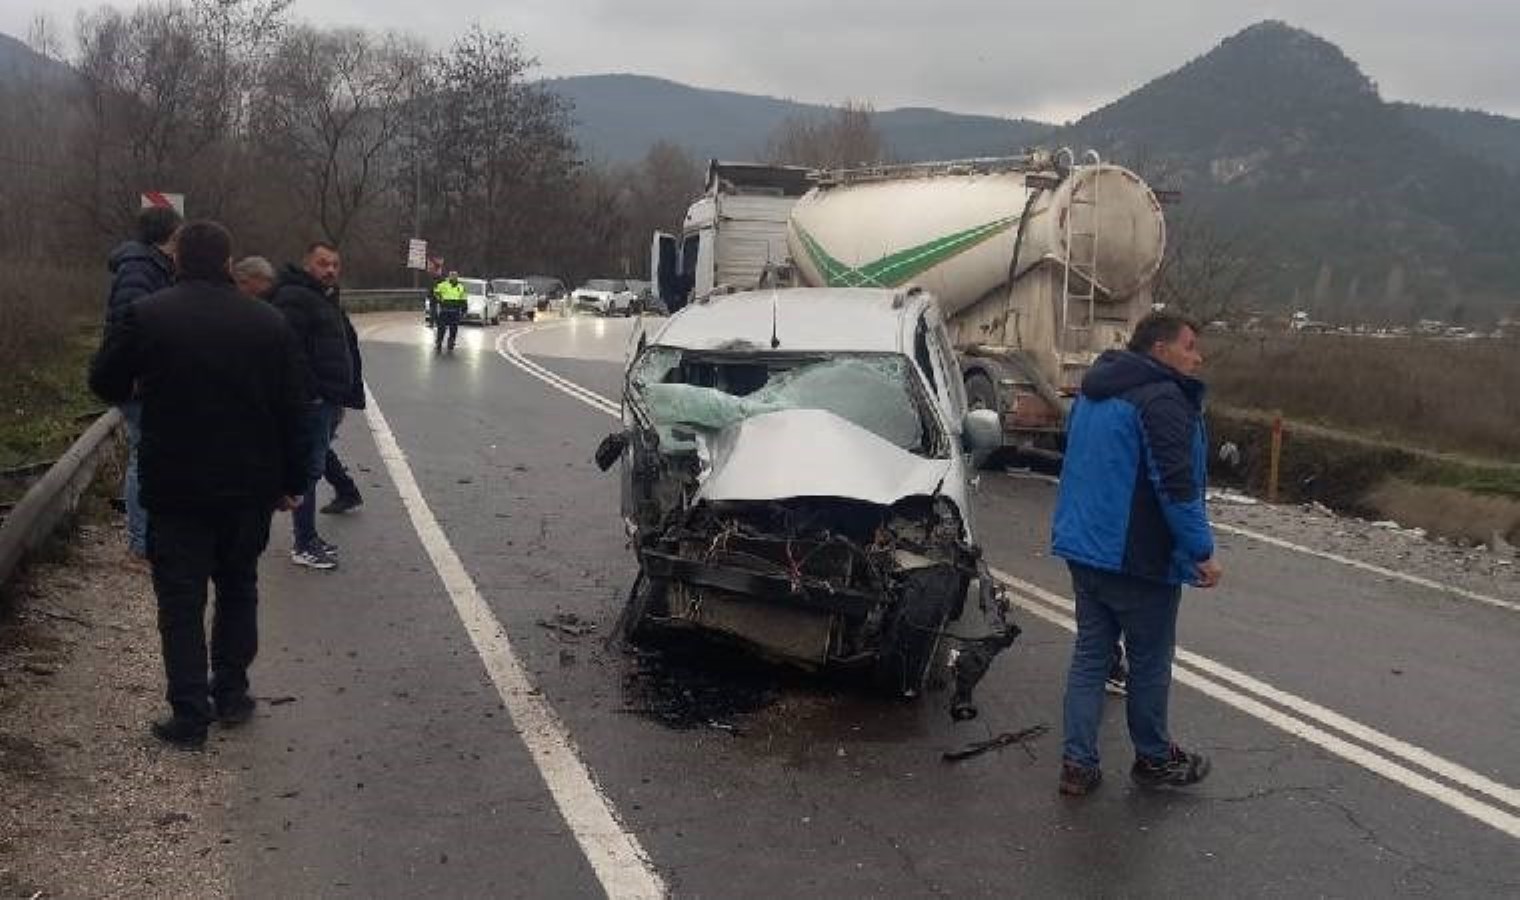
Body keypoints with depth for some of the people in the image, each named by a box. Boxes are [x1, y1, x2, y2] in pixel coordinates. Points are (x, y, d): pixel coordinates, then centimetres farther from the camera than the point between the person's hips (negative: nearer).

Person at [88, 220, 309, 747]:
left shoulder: (144, 317, -8)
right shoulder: (267, 323, -2)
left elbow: (104, 383, 3)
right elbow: (292, 410, -1)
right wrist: (291, 481, 8)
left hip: (175, 487, -2)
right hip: (248, 486, 2)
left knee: (181, 603, 6)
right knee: (238, 590, 18)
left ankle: (190, 716, 7)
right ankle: (231, 696, 24)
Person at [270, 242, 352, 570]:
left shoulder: (324, 298, 21)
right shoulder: (293, 298, -13)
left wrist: (338, 395, 23)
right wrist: (312, 392, -24)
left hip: (325, 400, 11)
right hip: (311, 401, -11)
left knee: (313, 467, 15)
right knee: (309, 471, -7)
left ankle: (308, 538, 25)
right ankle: (304, 546, -1)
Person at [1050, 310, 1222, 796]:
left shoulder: (1093, 394, 13)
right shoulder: (1162, 400, -16)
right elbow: (1176, 486, -22)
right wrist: (1202, 552, -16)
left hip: (1083, 548, 8)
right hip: (1139, 557, -8)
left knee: (1090, 654, 11)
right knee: (1150, 663, 8)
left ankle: (1078, 764, 11)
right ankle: (1154, 759, 24)